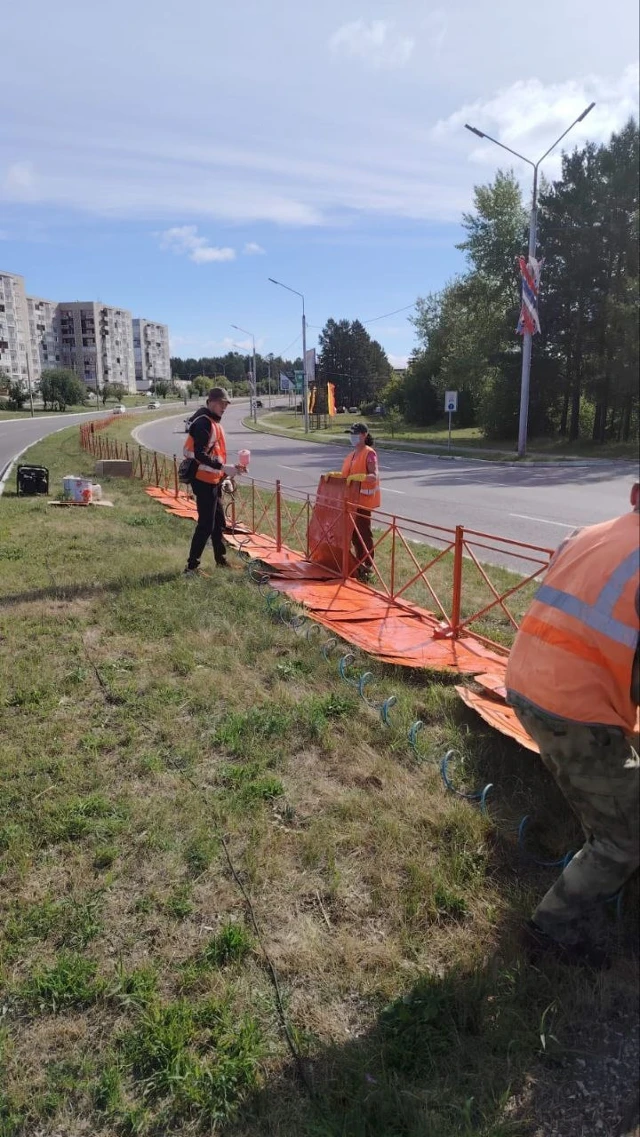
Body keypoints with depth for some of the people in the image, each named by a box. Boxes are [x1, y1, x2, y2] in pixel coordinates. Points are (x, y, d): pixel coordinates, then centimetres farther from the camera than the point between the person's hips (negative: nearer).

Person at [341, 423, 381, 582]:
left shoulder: (369, 453, -12)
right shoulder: (352, 454, 15)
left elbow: (374, 476, -21)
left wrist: (360, 477, -37)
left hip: (364, 499, -9)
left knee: (363, 531, -5)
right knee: (354, 531, 13)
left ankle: (368, 566, 2)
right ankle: (359, 563, 25)